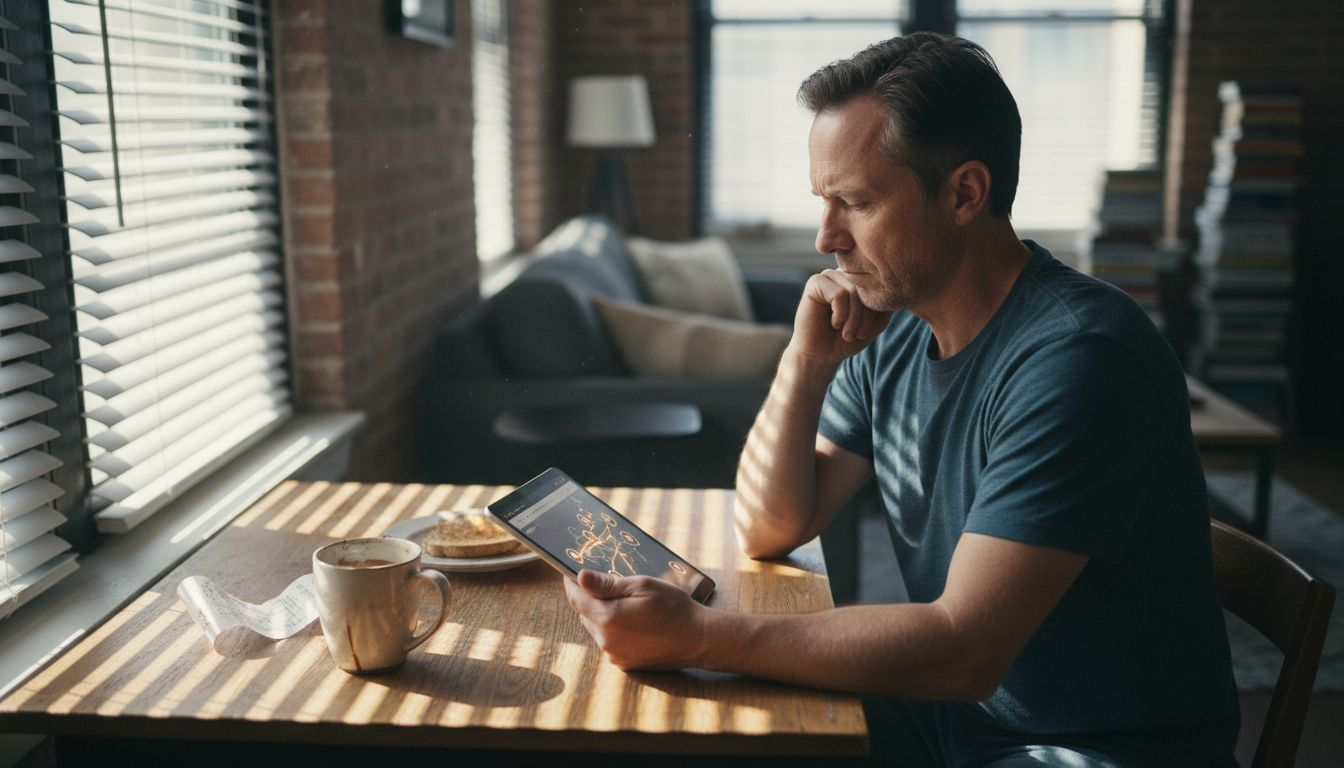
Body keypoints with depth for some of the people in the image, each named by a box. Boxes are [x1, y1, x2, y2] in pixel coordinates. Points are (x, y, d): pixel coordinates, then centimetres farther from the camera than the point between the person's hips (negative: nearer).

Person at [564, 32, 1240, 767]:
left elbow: (963, 652, -29)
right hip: (953, 707, 7)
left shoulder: (1077, 355, -25)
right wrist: (805, 362, -11)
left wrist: (696, 635, -31)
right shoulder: (892, 334, 0)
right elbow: (769, 529, 3)